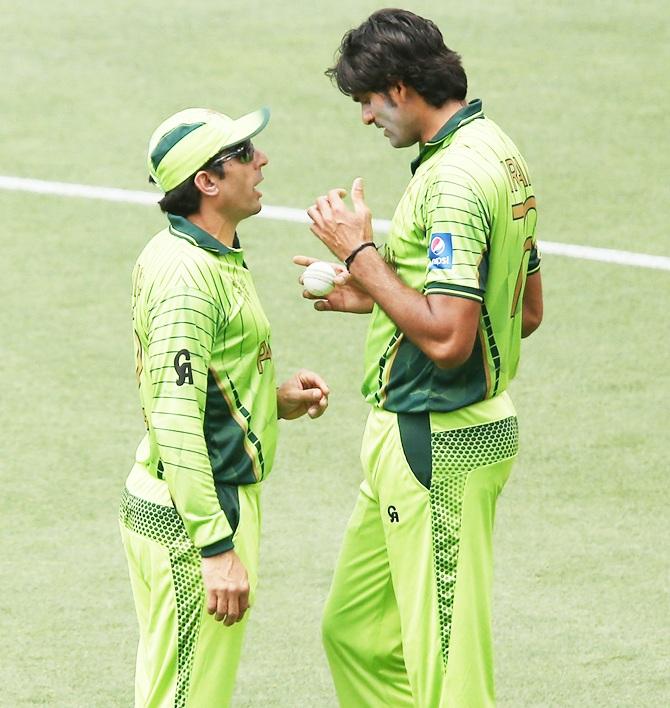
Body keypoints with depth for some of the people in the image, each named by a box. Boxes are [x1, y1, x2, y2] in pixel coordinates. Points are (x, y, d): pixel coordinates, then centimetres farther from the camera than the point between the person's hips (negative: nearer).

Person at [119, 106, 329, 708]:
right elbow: (175, 421, -26)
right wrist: (216, 549, -28)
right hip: (191, 518, -11)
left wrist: (275, 399, 10)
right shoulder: (186, 274, -21)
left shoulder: (211, 255, 12)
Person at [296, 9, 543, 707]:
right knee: (353, 630, 18)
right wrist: (372, 294, 16)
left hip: (437, 444, -11)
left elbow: (446, 339, -28)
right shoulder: (498, 151, 11)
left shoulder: (454, 177, -22)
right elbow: (527, 311, 18)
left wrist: (360, 252, -17)